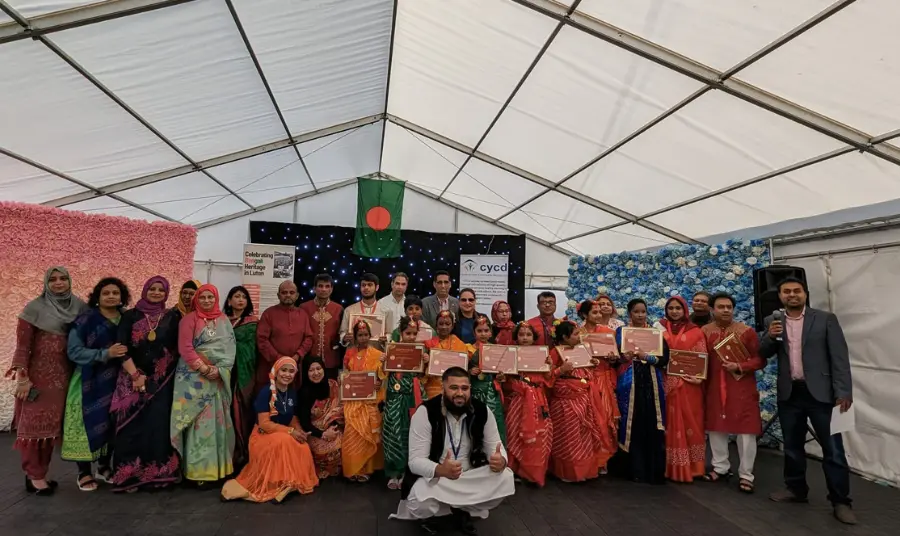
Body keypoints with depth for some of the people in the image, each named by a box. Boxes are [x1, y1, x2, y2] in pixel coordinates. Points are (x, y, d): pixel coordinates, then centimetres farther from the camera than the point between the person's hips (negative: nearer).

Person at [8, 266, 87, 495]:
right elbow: (22, 344, -8)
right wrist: (22, 376, -13)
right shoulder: (35, 308, -6)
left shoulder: (79, 307, 5)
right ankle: (34, 476, 11)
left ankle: (38, 473, 23)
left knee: (52, 423, 11)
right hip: (38, 374, -4)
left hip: (64, 375, 4)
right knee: (35, 422, 2)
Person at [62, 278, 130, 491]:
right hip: (89, 382, -4)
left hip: (115, 382, 4)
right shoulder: (85, 320, -6)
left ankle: (104, 467, 24)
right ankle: (84, 472, 13)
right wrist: (105, 354, -23)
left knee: (111, 424, 8)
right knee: (89, 424, -2)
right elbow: (74, 351, -12)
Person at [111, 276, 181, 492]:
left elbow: (179, 347, 5)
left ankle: (157, 473, 8)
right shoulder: (130, 316, 4)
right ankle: (129, 475, 9)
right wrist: (135, 375, -10)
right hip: (132, 379, 0)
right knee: (132, 426, -2)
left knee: (158, 425, -1)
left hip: (162, 381, 0)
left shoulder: (172, 317, 6)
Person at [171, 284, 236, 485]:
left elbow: (230, 348, 5)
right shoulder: (190, 319, -1)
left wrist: (219, 369, -9)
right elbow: (185, 348, -8)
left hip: (219, 376, 4)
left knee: (218, 420, 6)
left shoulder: (224, 320, 11)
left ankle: (217, 466, 15)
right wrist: (203, 368, -15)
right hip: (195, 376, -4)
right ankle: (198, 469, 2)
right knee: (199, 421, -4)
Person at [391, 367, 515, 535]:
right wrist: (440, 470, -45)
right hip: (432, 476, -3)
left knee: (506, 478, -20)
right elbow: (415, 460, -24)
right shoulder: (425, 412, -21)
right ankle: (428, 513, 6)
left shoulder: (482, 411, -11)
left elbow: (495, 447, -6)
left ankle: (464, 510, 6)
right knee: (420, 501, -35)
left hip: (470, 476, 4)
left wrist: (501, 460, -32)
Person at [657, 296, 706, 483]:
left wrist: (700, 378, -13)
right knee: (670, 424, 6)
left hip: (689, 383, -1)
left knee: (690, 423, 4)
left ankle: (692, 467, 13)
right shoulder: (660, 329, 7)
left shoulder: (695, 331, 3)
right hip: (666, 383, 1)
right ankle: (671, 467, 13)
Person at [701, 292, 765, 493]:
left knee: (745, 430, 0)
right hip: (714, 388, 2)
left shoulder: (747, 331, -3)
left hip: (742, 388, -2)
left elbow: (760, 359, -4)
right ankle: (720, 467, 25)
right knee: (716, 427, 10)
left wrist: (740, 367, -18)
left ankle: (746, 475, 11)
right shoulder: (704, 332, 3)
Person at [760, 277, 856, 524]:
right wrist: (770, 337, -14)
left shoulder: (825, 319, -2)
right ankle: (796, 489, 29)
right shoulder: (772, 321, 5)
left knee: (833, 448, 2)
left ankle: (840, 501, 15)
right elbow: (763, 354, 6)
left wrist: (844, 392, -13)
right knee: (792, 446, 14)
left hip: (820, 392, -3)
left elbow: (840, 357, -6)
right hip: (789, 394, 3)